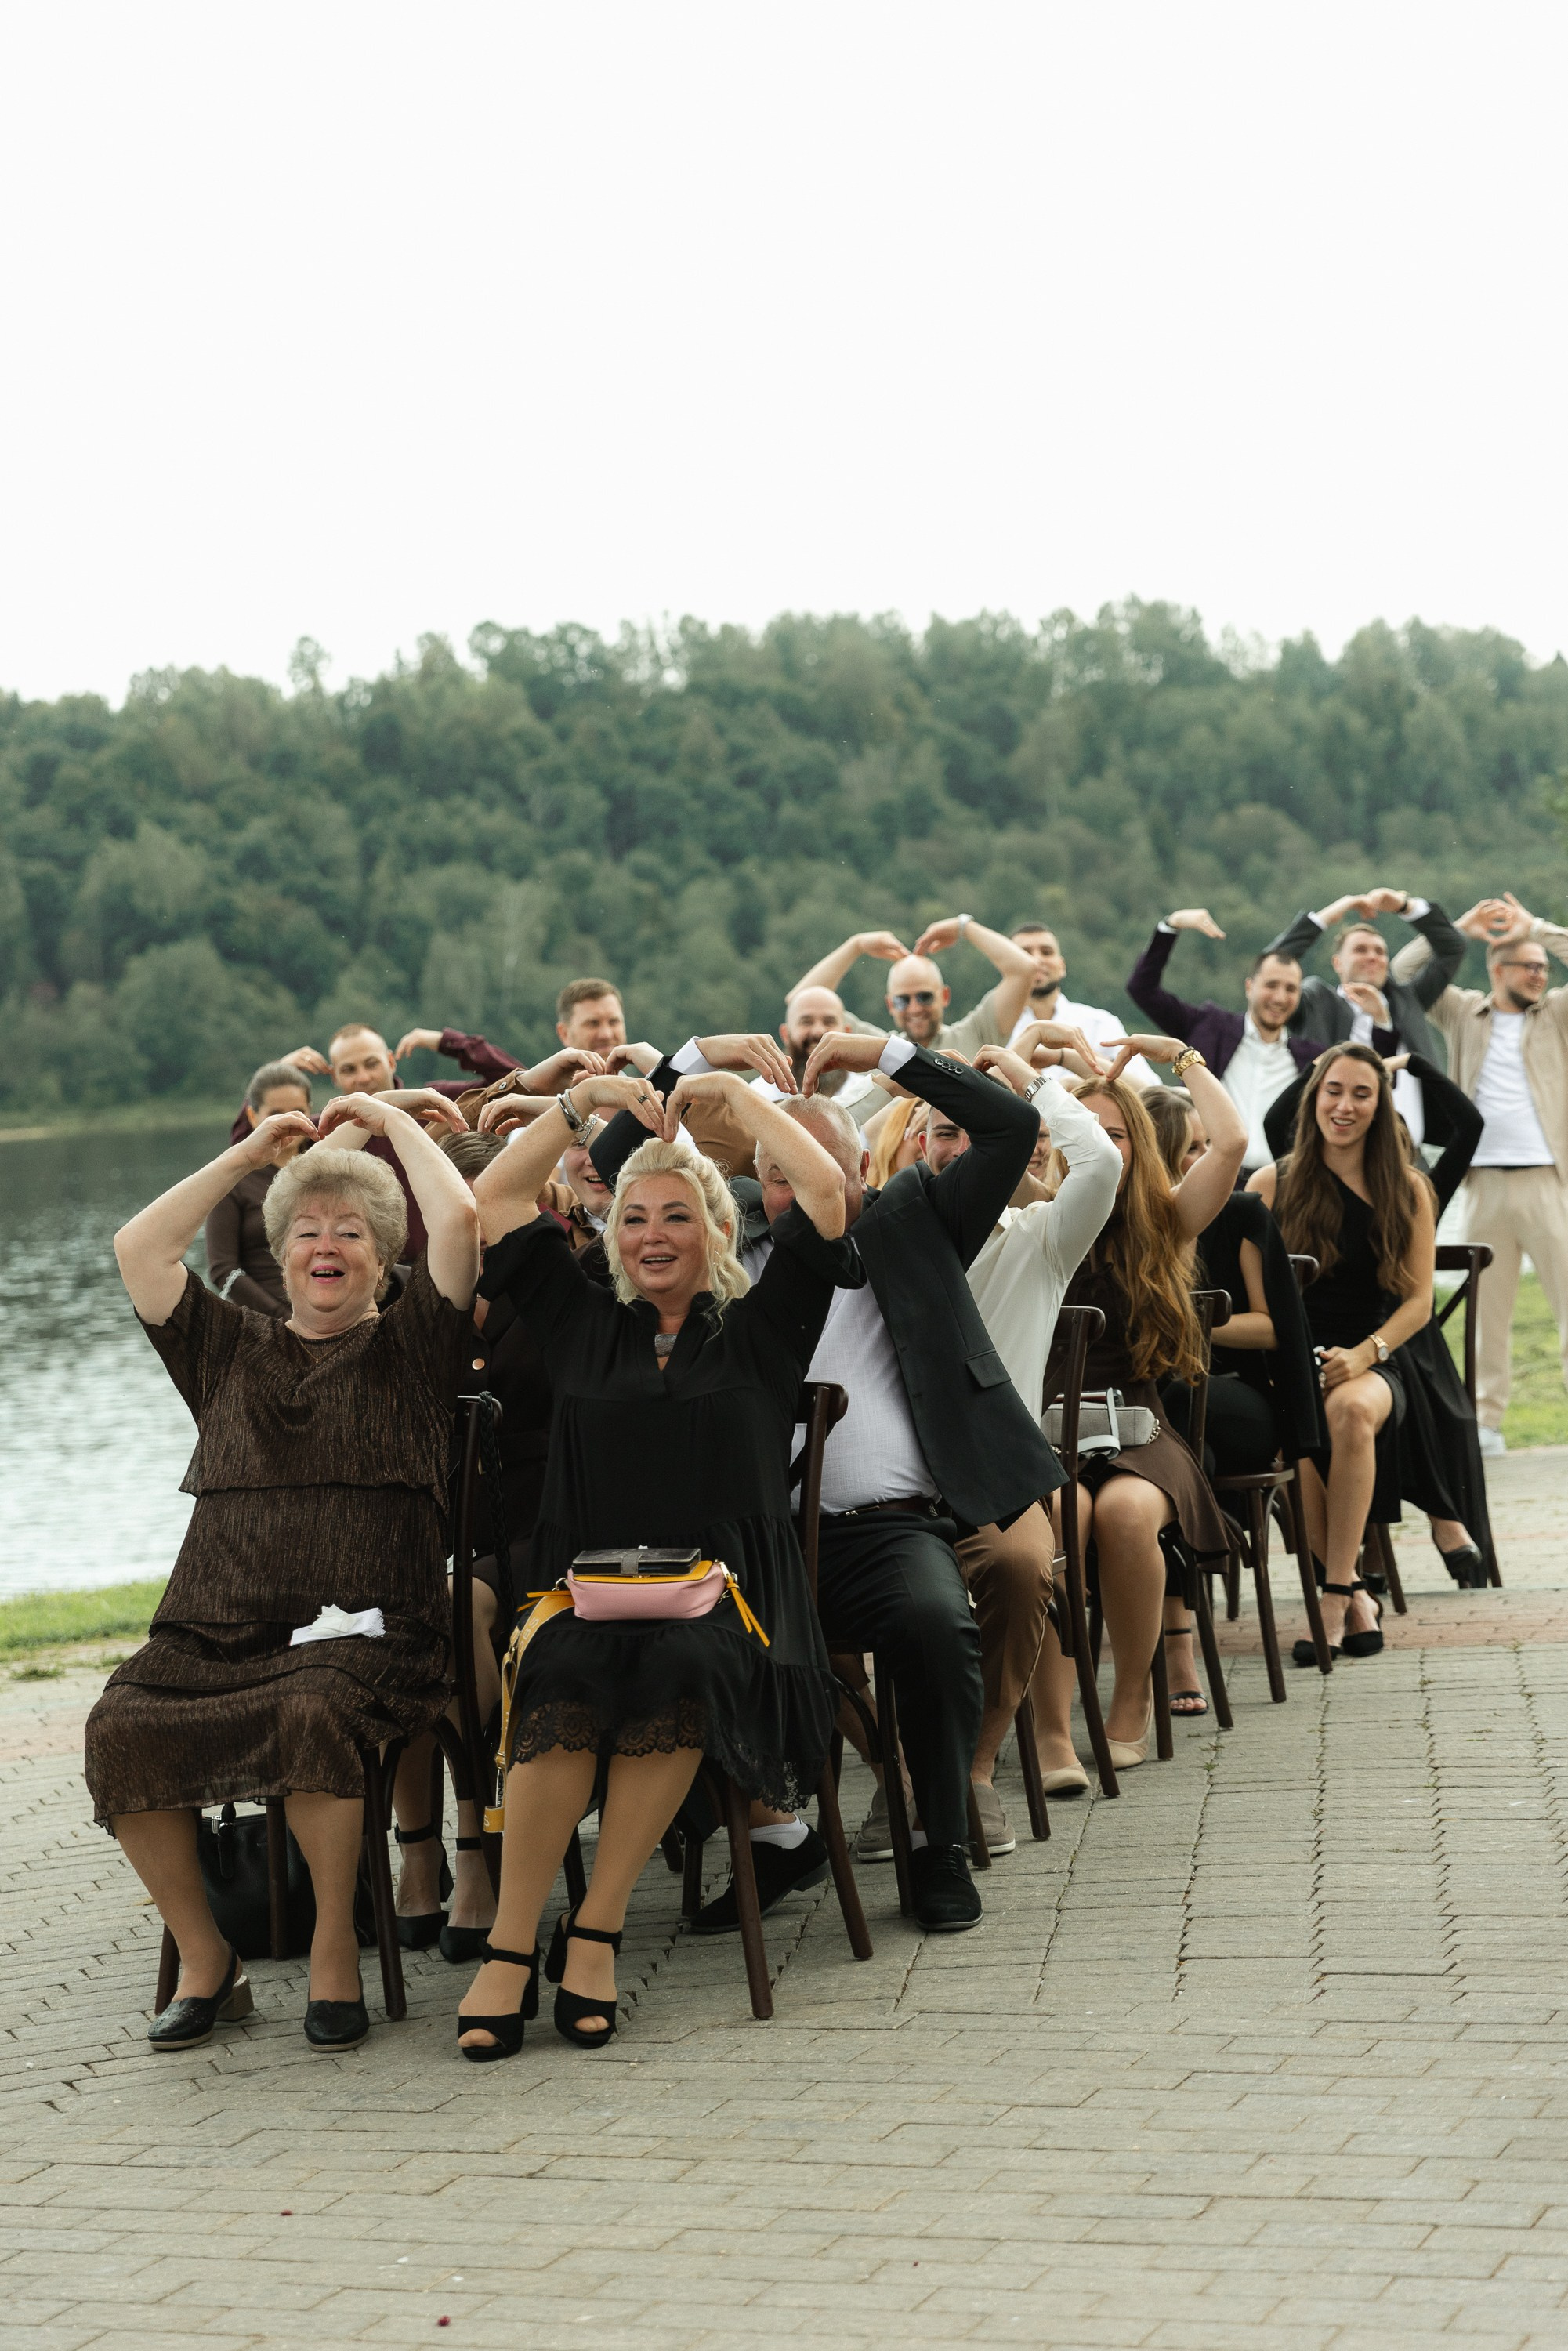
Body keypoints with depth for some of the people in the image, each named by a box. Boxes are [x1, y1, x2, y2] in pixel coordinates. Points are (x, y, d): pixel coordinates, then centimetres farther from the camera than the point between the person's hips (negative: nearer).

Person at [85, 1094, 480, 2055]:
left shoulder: (406, 1347, 15)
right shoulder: (232, 1347, 26)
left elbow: (460, 1217, 2)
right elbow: (139, 1247, 18)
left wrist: (390, 1115, 14)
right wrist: (248, 1154, 22)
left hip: (362, 1630, -3)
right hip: (216, 1633, 3)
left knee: (312, 1709, -38)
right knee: (120, 1727, -27)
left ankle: (337, 1953, -19)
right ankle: (205, 1962, -11)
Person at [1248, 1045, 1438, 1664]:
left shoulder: (1408, 1192, 9)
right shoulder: (1272, 1185, 7)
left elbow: (1419, 1301, 6)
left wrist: (1363, 1355, -12)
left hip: (1371, 1364, 0)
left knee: (1351, 1410, -37)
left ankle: (1336, 1595, -31)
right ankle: (1356, 1600, -21)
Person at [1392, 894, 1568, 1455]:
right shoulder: (1462, 1012, 12)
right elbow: (1402, 972, 8)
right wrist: (1460, 927, 2)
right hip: (1484, 1182, 1)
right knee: (1488, 1306, 4)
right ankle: (1487, 1419, 8)